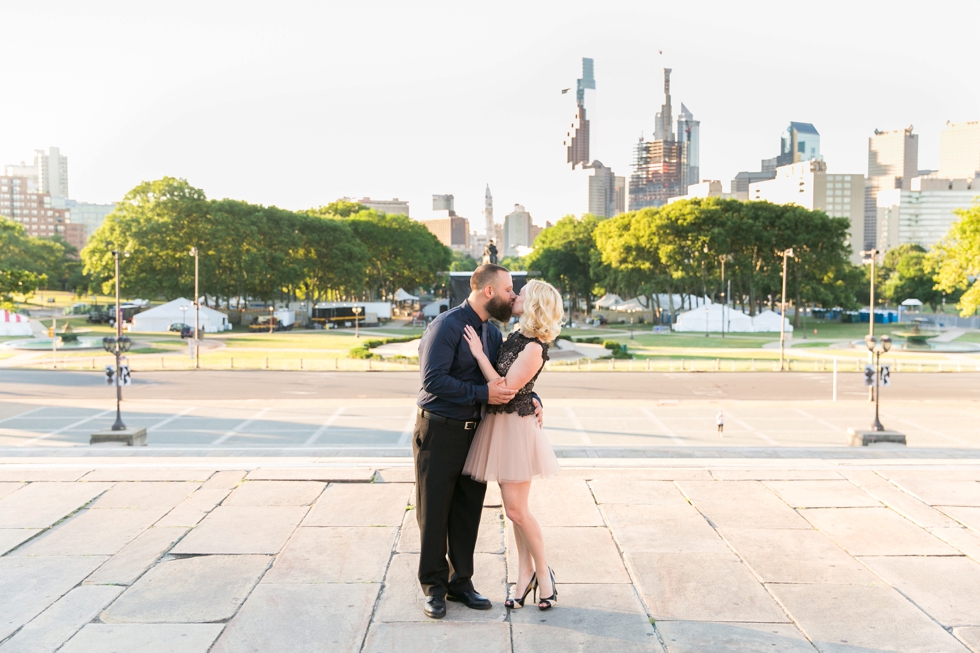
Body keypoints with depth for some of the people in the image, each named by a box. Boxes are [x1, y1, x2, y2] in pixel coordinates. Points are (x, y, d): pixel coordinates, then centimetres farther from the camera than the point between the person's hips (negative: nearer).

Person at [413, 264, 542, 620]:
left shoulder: (492, 333, 10)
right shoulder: (447, 326, -16)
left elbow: (507, 378, 22)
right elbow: (433, 379, -25)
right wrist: (483, 393, -25)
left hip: (475, 430, 7)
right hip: (439, 430, -7)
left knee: (468, 510, 12)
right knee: (433, 511, 5)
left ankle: (461, 582, 26)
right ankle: (434, 587, 19)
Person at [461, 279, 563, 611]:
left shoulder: (534, 348, -17)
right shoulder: (516, 337, 9)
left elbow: (505, 388, -20)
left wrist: (479, 353, -16)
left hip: (515, 427, -8)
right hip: (498, 425, 8)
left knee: (516, 509, -3)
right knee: (515, 509, 13)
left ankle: (543, 572, 15)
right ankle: (525, 572, 23)